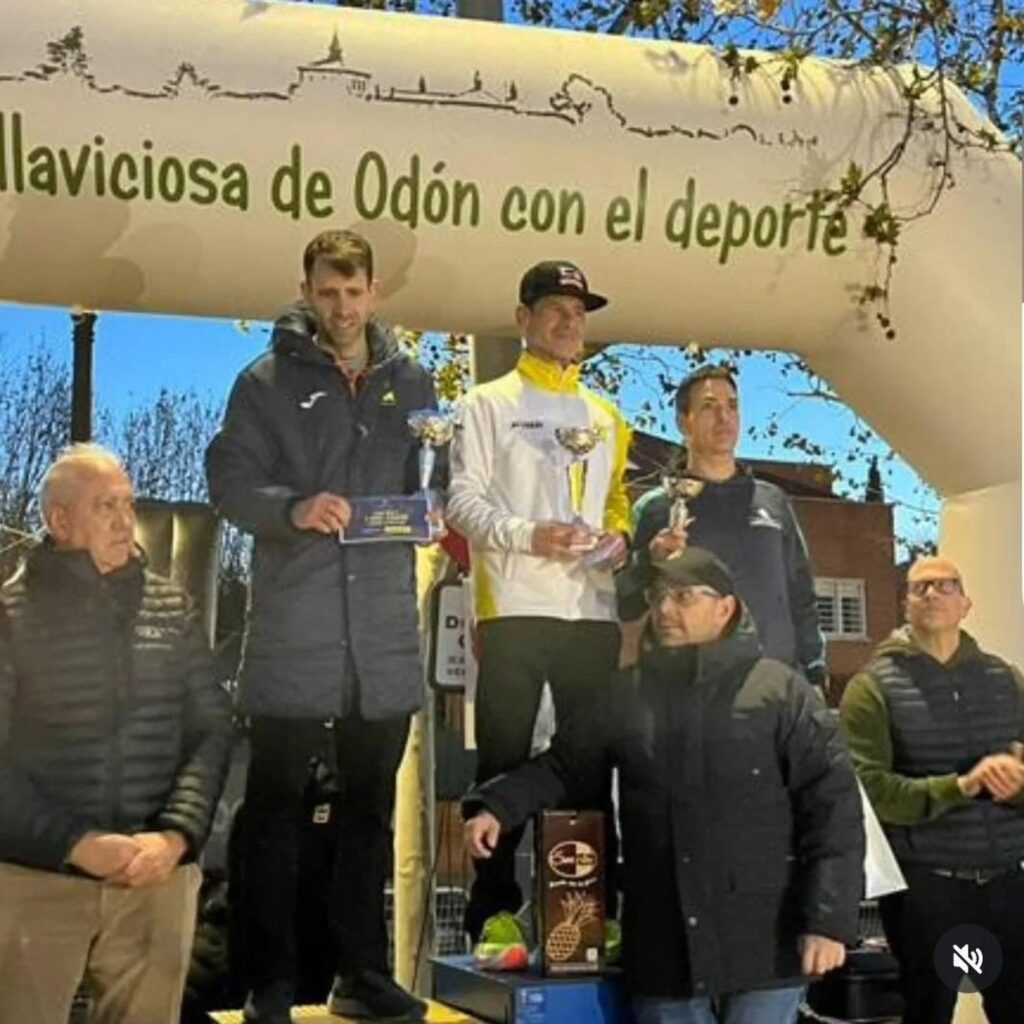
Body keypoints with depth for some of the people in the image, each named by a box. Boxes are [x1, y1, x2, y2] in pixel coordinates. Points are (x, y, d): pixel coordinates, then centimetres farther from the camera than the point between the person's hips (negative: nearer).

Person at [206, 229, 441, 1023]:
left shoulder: (412, 381, 12)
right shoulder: (268, 380, 1)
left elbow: (437, 481, 17)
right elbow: (229, 479, -5)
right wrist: (292, 508, -22)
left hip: (385, 630, 4)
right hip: (293, 629, -3)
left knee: (370, 805, 12)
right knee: (277, 806, 3)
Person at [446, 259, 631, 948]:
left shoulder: (605, 414, 19)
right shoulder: (490, 404, 3)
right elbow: (462, 502, -4)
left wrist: (619, 537, -1)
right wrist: (528, 535, -19)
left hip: (593, 610, 5)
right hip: (515, 607, -4)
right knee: (505, 762, 0)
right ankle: (494, 909, 7)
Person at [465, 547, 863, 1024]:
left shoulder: (781, 691, 0)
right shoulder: (624, 695, 10)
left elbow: (834, 808, -3)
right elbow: (560, 767, 13)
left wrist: (828, 921, -10)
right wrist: (496, 806, -6)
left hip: (762, 946, -3)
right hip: (663, 951, 3)